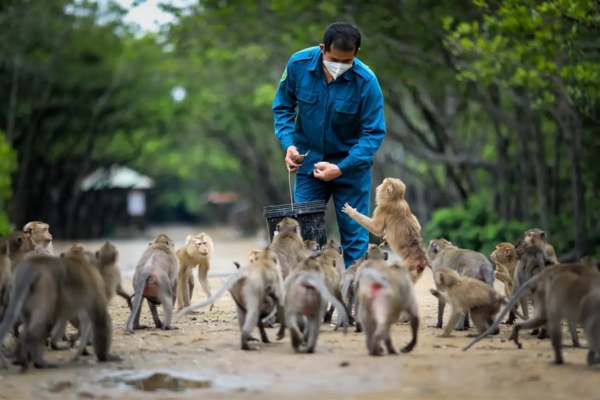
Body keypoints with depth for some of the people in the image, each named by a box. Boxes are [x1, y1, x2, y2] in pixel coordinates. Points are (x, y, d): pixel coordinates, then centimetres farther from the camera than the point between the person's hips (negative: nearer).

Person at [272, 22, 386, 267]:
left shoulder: (366, 81, -22)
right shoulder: (298, 64, -15)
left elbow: (374, 133, -16)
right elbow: (283, 108, 1)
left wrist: (341, 168, -25)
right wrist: (288, 144, -15)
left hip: (351, 164, -2)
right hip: (309, 162, 2)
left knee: (355, 236, 0)